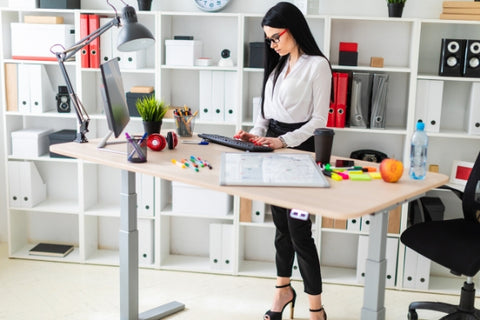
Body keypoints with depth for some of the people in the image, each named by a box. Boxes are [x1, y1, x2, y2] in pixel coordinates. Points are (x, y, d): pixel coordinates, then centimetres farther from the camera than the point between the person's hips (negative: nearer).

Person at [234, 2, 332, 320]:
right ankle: (284, 289, 31)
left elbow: (319, 119, -13)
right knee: (281, 224, 15)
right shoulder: (279, 64, 13)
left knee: (299, 229, -6)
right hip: (273, 149, 7)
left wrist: (284, 141, -23)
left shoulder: (317, 65, -9)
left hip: (299, 150, -7)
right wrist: (256, 133, -2)